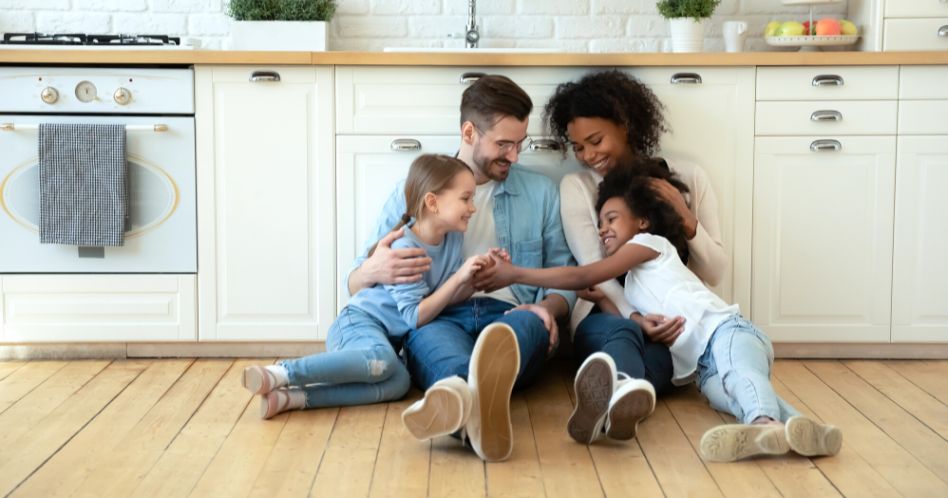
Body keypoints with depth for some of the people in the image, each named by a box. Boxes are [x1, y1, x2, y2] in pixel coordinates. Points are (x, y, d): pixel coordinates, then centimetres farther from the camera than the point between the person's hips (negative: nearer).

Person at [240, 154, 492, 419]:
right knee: (381, 360, -42)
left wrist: (476, 276, -6)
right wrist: (458, 277, -22)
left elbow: (452, 297, 11)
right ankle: (279, 374, -37)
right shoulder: (404, 249, -16)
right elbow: (416, 316, -19)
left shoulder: (452, 239, 6)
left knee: (398, 382, -29)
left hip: (387, 335, 7)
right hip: (359, 322, -7)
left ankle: (292, 398, -35)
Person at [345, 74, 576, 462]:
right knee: (431, 335, -39)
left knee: (530, 321, -37)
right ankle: (475, 400, -75)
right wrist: (372, 271, -13)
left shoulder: (541, 192, 20)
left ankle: (465, 400, -72)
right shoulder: (413, 192, 16)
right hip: (437, 318, -1)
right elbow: (355, 283, 14)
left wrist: (546, 308, -9)